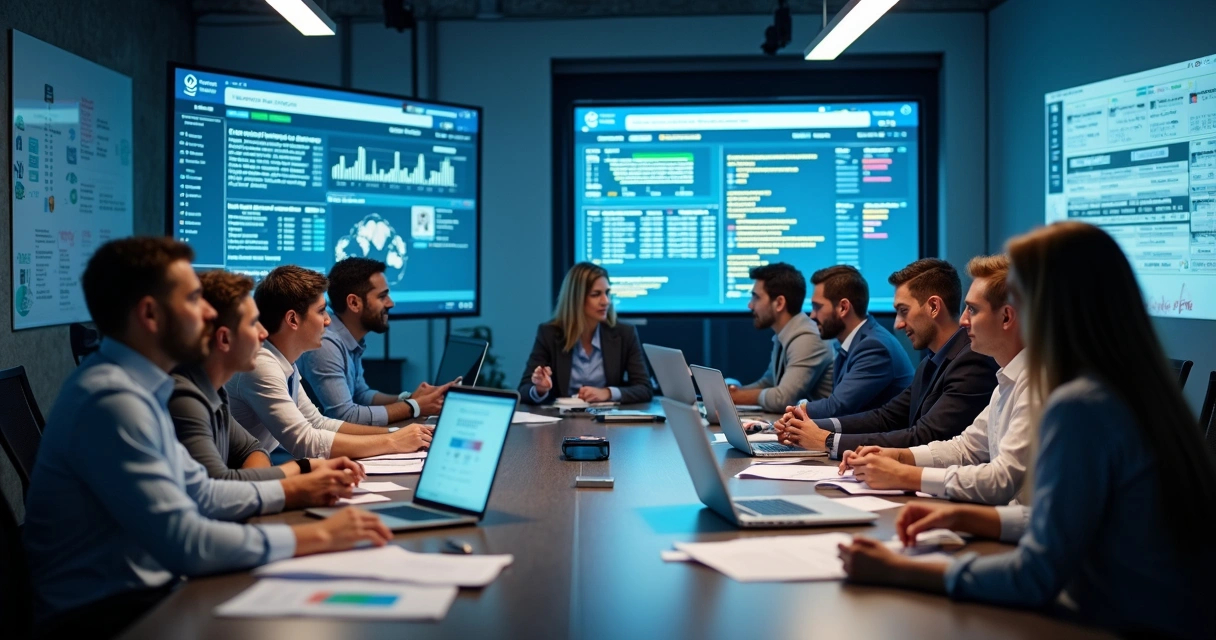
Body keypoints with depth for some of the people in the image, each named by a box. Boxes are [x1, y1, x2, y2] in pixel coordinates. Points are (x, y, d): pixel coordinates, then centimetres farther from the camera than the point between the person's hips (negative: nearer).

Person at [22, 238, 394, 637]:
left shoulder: (135, 387, 8)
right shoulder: (112, 398, -23)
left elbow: (198, 492, 18)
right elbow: (185, 542, -27)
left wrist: (296, 492, 12)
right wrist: (318, 536, -21)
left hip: (142, 591, 9)